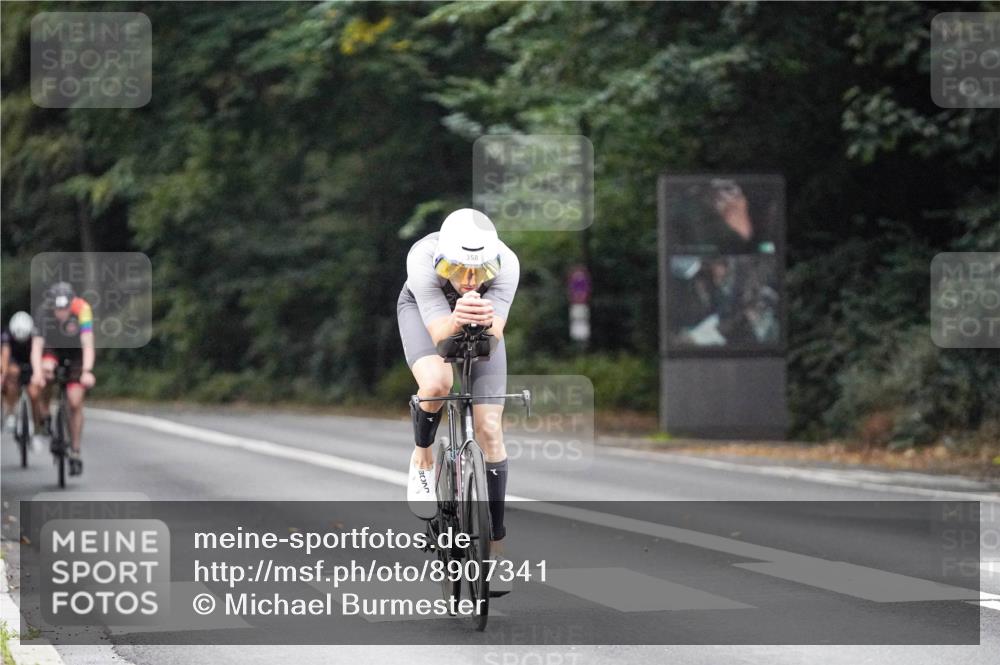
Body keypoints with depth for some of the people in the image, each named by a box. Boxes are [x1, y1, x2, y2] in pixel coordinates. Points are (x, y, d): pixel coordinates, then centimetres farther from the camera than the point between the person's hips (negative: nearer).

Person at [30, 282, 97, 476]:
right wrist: (37, 372, -49)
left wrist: (87, 371, -50)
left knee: (75, 402, -8)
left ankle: (75, 452, 7)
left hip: (75, 353, 0)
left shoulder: (82, 309, -34)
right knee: (46, 370, -34)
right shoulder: (43, 312, -30)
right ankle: (45, 418, -11)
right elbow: (37, 345, -34)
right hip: (53, 349, 0)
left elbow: (88, 345, -37)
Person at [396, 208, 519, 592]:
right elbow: (439, 332, -43)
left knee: (489, 430, -8)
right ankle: (422, 459, -1)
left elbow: (495, 334, -42)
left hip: (482, 323, 1)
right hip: (424, 311, -1)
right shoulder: (423, 259, -39)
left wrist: (486, 320, -65)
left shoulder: (505, 264, -36)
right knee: (436, 384, -34)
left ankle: (496, 545, 3)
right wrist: (457, 321, -65)